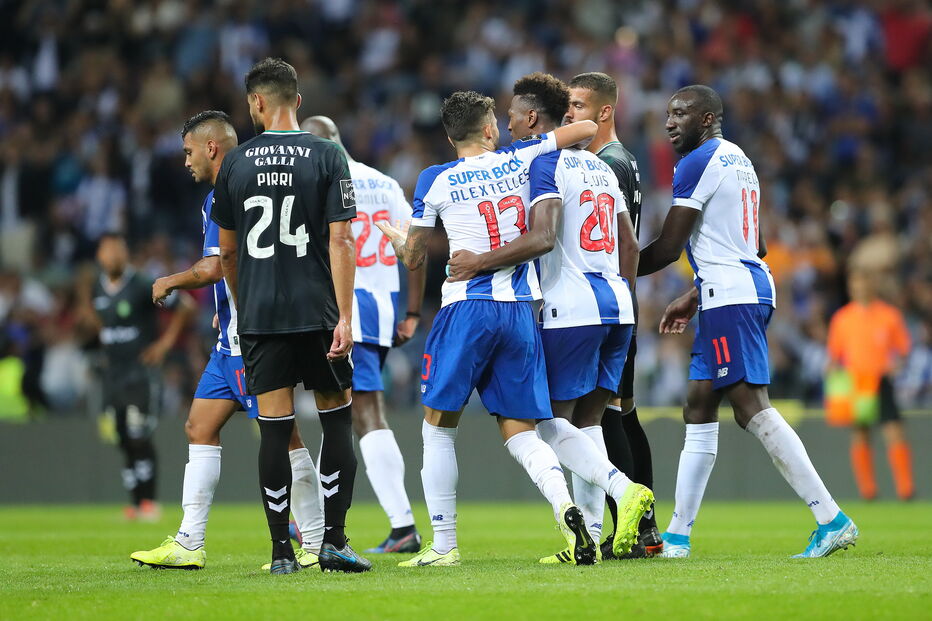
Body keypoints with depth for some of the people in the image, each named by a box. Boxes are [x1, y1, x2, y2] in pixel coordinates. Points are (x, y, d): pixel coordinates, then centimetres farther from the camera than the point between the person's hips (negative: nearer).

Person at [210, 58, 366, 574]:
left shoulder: (235, 163, 4)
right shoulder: (327, 157, -2)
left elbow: (227, 252, 11)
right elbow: (340, 242, -8)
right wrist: (345, 317, -9)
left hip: (258, 315, 1)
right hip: (317, 313, -1)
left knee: (274, 428, 1)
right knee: (336, 420, 9)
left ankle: (282, 551, 1)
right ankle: (333, 541, 4)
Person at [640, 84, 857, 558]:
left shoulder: (699, 163, -10)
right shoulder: (738, 160, 20)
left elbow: (667, 248, -11)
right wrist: (694, 297, 29)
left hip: (729, 296, -10)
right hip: (754, 286, 10)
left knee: (751, 408, -14)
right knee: (698, 409, 12)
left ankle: (832, 519, -19)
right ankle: (677, 536, 15)